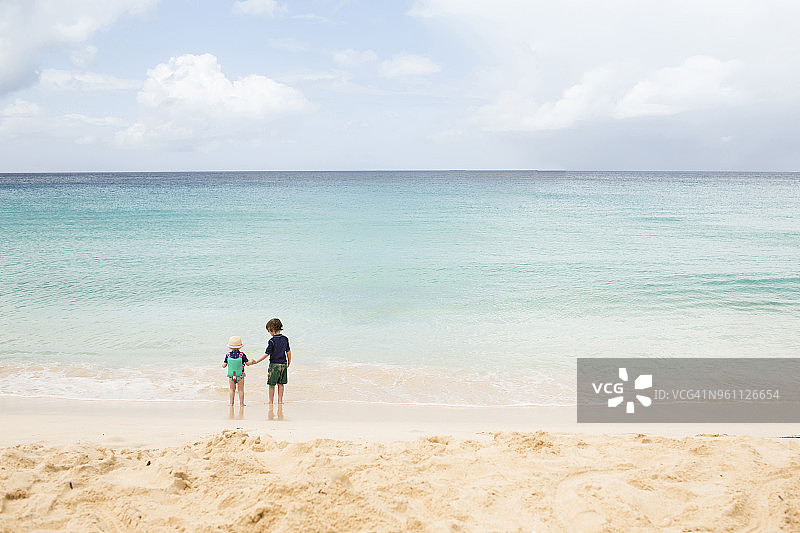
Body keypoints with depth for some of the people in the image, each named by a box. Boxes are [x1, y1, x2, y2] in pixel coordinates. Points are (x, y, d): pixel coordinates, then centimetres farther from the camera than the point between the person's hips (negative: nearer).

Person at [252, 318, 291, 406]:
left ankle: (271, 402, 10)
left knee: (272, 384, 5)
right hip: (283, 364, 5)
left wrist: (257, 362, -5)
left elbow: (266, 354, -13)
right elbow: (288, 352, 10)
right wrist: (288, 363, 22)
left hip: (274, 364, -5)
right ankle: (280, 400, 15)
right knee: (280, 384, 13)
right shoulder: (285, 339, 3)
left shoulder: (272, 341, -14)